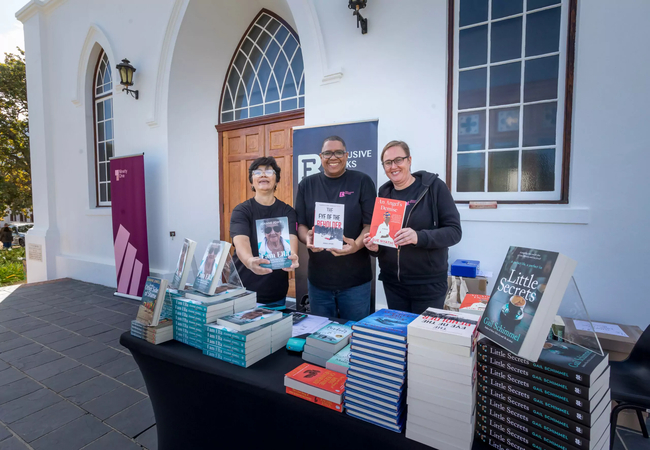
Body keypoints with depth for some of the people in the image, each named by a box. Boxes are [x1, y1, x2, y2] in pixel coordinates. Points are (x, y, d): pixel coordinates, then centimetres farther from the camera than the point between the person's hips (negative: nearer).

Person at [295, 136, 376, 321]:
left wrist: (357, 244, -25)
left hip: (355, 279, -2)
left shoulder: (362, 181, -2)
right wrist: (307, 238, -16)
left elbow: (371, 223, -5)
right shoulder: (306, 185, 6)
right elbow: (300, 223, 6)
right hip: (318, 278, 3)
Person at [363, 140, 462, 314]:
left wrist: (419, 237, -28)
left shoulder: (435, 187, -7)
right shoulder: (384, 193, 6)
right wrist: (374, 246, -10)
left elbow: (454, 231, -12)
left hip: (428, 284, -4)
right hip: (392, 283, 4)